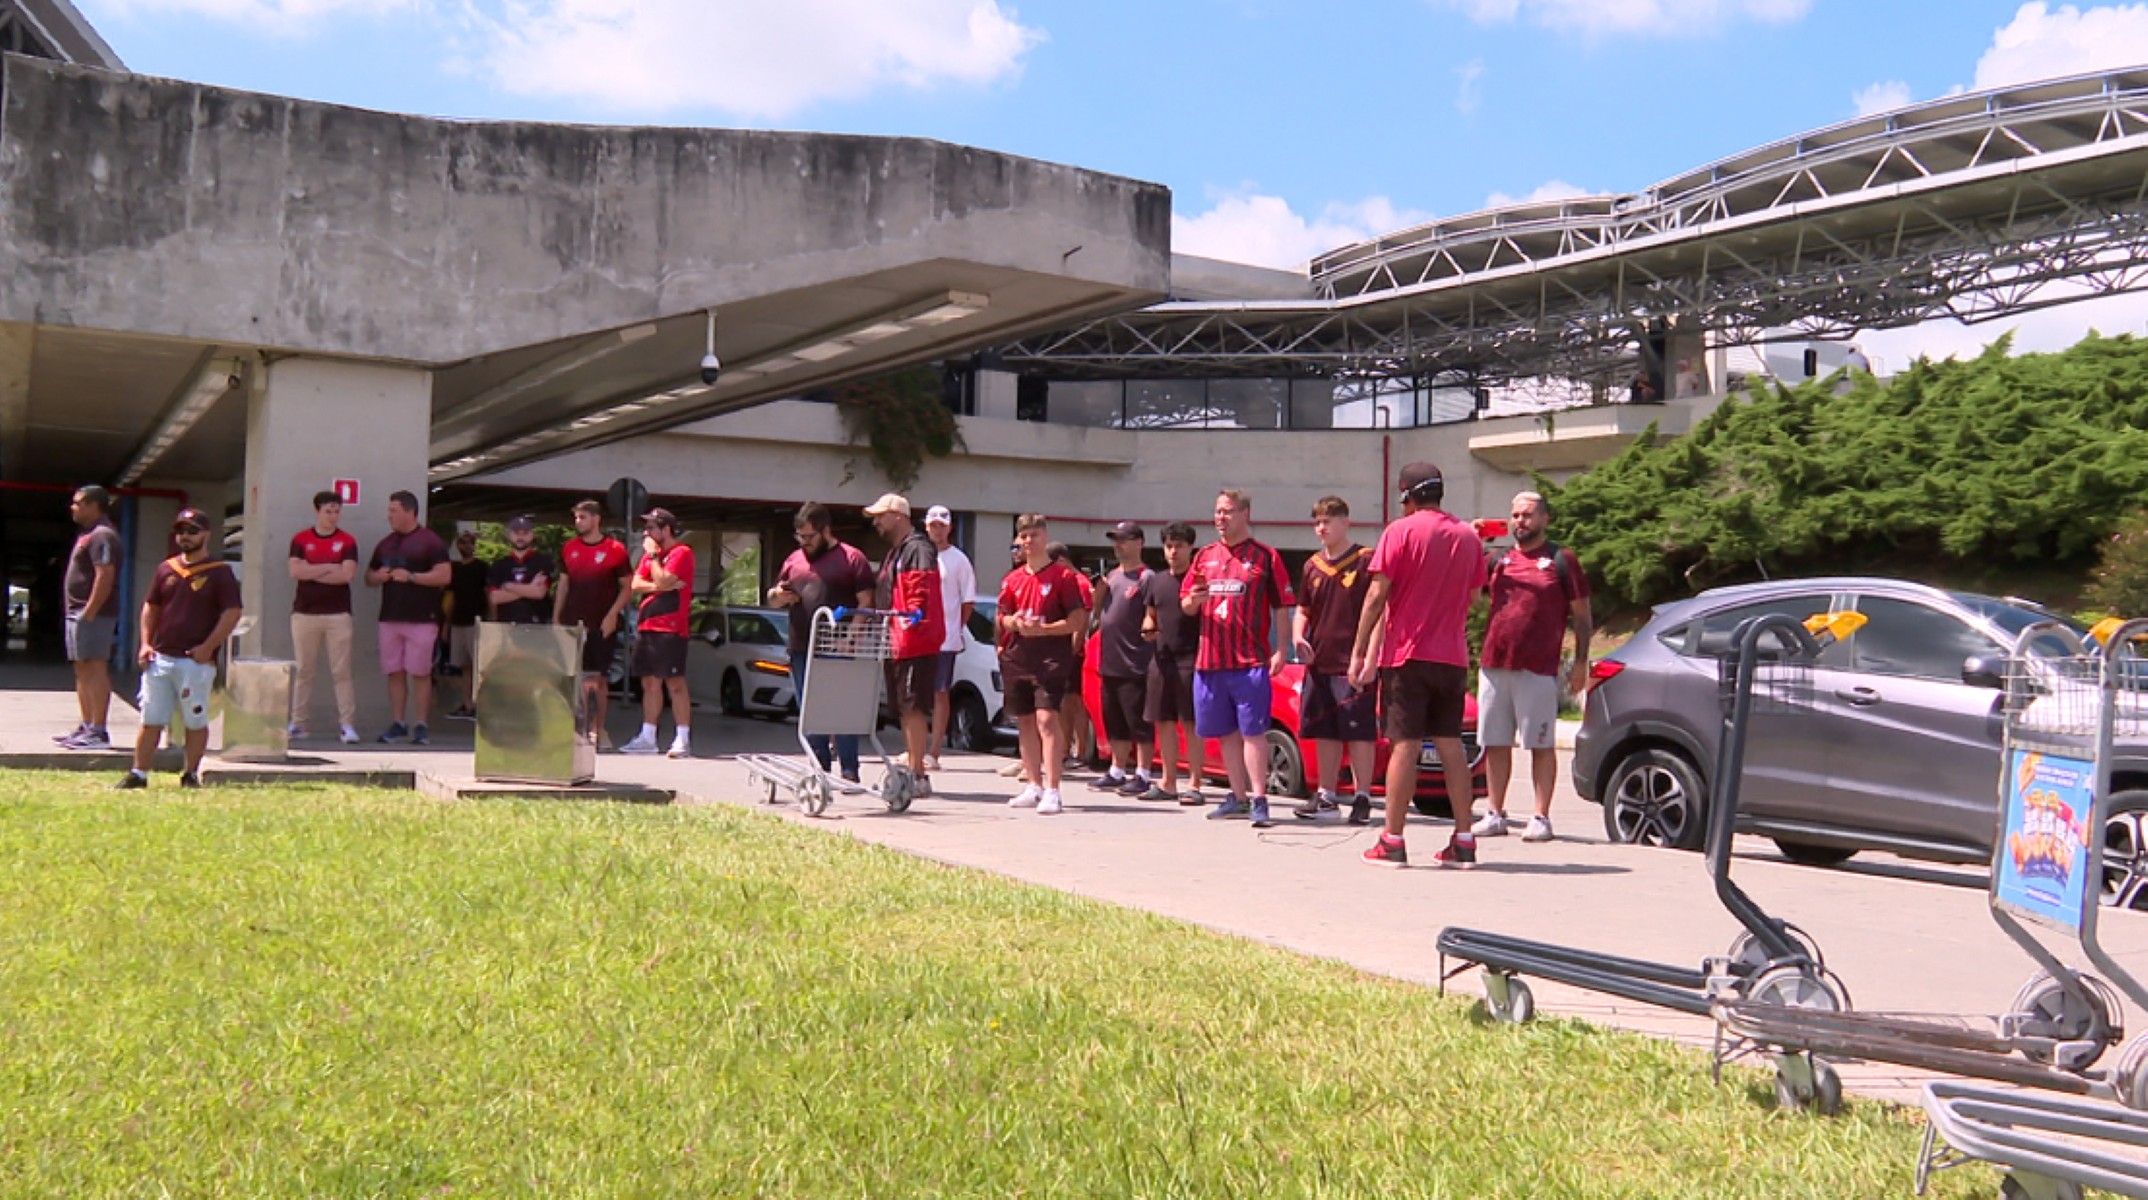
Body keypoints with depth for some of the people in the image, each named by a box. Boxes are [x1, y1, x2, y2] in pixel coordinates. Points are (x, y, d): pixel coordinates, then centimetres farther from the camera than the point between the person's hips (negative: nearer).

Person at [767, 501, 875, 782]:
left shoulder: (852, 558, 0)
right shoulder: (794, 561, 16)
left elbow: (866, 603, -6)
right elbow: (772, 600, 24)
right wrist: (778, 596, 0)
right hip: (802, 651, 6)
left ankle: (849, 772, -1)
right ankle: (820, 770, 16)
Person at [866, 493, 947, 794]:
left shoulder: (917, 548, -9)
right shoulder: (894, 552, 24)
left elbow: (923, 589, -22)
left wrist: (915, 614, -32)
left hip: (915, 642, -11)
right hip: (898, 643, 11)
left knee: (913, 707, -12)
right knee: (904, 709, 15)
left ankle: (917, 774, -12)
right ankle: (910, 765, 23)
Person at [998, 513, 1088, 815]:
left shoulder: (1064, 575, -3)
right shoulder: (1012, 579, 13)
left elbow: (1077, 621, -6)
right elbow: (1003, 618, 17)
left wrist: (1043, 628, -17)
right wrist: (1013, 622, -6)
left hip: (1052, 657, -6)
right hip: (1018, 657, 6)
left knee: (1047, 719, -16)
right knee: (1025, 722, 10)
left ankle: (1052, 791, -17)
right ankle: (1033, 786, 20)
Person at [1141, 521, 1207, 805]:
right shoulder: (1156, 580, 15)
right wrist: (1148, 629, 3)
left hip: (1190, 659, -6)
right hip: (1161, 658, 6)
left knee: (1192, 723, -5)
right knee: (1163, 722, 10)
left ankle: (1194, 785, -1)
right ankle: (1168, 783, 19)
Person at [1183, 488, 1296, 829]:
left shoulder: (1265, 556, 1)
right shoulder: (1205, 556, 15)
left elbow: (1283, 606, -2)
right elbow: (1185, 604, 18)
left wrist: (1280, 650, -10)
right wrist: (1193, 600, -6)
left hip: (1250, 661, -5)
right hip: (1209, 659, 5)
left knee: (1253, 731, -8)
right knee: (1226, 732, 11)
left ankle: (1259, 799, -6)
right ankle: (1238, 798, 20)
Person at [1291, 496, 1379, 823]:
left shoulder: (1366, 561, -4)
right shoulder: (1312, 566, 13)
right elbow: (1303, 610, 22)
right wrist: (1297, 637, 1)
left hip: (1353, 665, -6)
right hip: (1318, 663, 6)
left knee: (1359, 733, -2)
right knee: (1325, 733, 12)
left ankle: (1362, 798, 6)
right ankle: (1325, 796, 20)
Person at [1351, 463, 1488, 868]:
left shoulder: (1400, 531, -7)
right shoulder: (1468, 537, 9)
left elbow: (1377, 596, -9)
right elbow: (1469, 597, 14)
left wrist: (1359, 652, -5)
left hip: (1407, 654, -5)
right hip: (1452, 656, 5)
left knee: (1404, 746, -3)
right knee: (1451, 745, 9)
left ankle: (1392, 843, 0)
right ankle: (1463, 842, 10)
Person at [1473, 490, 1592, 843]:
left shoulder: (1561, 560, 4)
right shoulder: (1498, 560, 16)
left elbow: (1581, 615, 4)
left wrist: (1581, 662, -3)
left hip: (1538, 668, -5)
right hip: (1494, 664, 5)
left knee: (1541, 745, 0)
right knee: (1495, 744, 7)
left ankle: (1541, 818, 4)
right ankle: (1495, 815, 14)